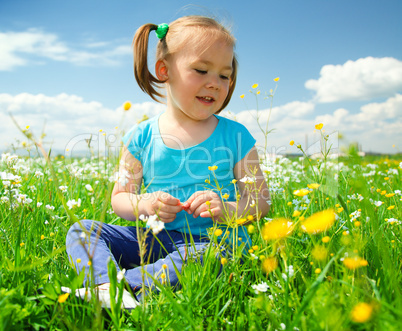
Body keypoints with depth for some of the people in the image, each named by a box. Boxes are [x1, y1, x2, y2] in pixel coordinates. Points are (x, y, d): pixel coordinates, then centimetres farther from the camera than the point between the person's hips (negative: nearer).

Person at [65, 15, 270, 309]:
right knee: (81, 230, -8)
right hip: (155, 238, 3)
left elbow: (261, 201, 4)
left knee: (204, 257, -37)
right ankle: (108, 285, -33)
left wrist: (227, 210, -17)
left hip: (213, 241, -2)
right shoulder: (141, 137, 2)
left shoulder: (236, 137, 0)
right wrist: (144, 205, -13)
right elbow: (119, 197, 9)